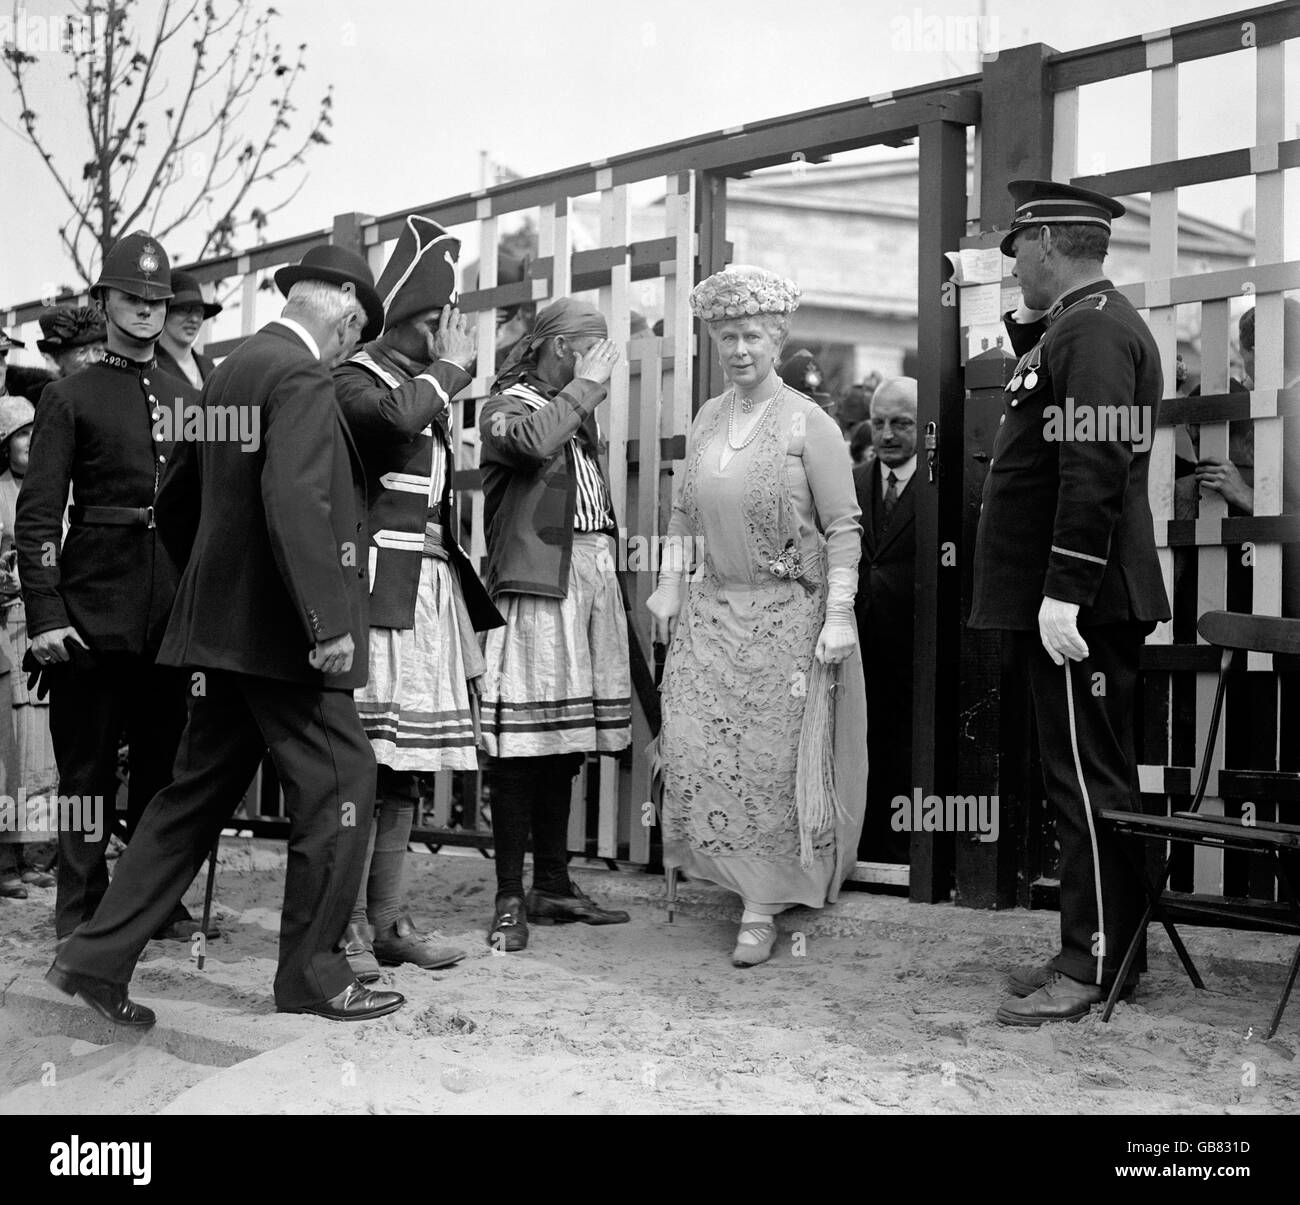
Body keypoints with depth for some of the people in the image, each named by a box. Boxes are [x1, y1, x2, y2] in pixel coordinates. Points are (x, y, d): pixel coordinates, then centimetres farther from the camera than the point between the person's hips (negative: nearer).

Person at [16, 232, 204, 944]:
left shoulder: (187, 399, 15)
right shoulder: (69, 397, 3)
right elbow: (37, 514, -3)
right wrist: (44, 614, -12)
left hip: (171, 609, 4)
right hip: (93, 606, -4)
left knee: (164, 758, 8)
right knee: (88, 762, 2)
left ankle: (158, 901, 19)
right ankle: (81, 913, 11)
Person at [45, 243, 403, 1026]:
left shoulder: (232, 370, 16)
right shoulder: (301, 376, -12)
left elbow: (177, 501, 23)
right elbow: (296, 505, -25)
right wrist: (328, 622, -25)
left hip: (222, 628, 9)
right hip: (281, 634, -9)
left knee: (198, 793, 14)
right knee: (340, 786, 2)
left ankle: (98, 957, 17)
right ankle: (313, 973, 11)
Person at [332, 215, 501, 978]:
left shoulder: (429, 390, 21)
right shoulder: (356, 381, -4)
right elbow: (395, 418, -28)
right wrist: (450, 369, -11)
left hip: (431, 593, 8)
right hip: (377, 591, -8)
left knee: (407, 768, 9)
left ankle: (388, 919, 16)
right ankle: (349, 926, 0)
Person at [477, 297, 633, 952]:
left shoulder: (578, 411, 23)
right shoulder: (507, 405, 0)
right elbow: (533, 442, -23)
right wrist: (587, 384, -11)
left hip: (592, 578, 7)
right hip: (535, 584, -7)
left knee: (563, 742, 10)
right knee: (521, 745, -7)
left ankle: (553, 885, 18)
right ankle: (510, 899, -3)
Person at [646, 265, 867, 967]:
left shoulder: (810, 425, -7)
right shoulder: (706, 421, 9)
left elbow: (843, 528, -9)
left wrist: (839, 617, -14)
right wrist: (669, 584, 10)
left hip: (787, 616, -5)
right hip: (712, 610, 5)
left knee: (773, 760, -2)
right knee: (694, 751, 0)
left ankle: (763, 909, 10)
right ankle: (740, 874, 21)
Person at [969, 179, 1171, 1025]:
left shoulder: (1093, 330, -14)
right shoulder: (1079, 324, 18)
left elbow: (1095, 470, -23)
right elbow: (1047, 431, 22)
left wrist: (1063, 593, -25)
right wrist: (1028, 328, 14)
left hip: (1078, 605, -11)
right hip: (1074, 599, 11)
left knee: (1089, 779, -4)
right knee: (1093, 776, 14)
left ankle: (1098, 968, 4)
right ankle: (1097, 948, 24)